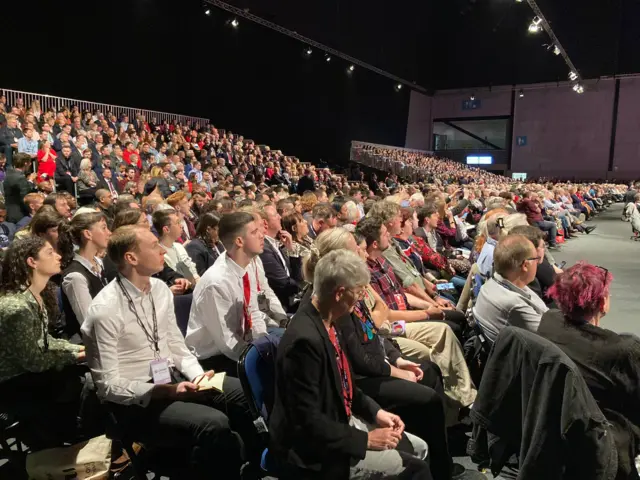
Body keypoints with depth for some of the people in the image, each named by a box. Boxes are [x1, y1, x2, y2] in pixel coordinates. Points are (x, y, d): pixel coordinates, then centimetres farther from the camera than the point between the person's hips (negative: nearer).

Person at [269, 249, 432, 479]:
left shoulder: (326, 321, -2)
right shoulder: (305, 339, -30)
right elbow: (307, 421, -27)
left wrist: (376, 411, 3)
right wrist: (365, 440, -18)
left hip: (342, 422, 9)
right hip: (316, 448, -9)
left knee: (418, 448, 15)